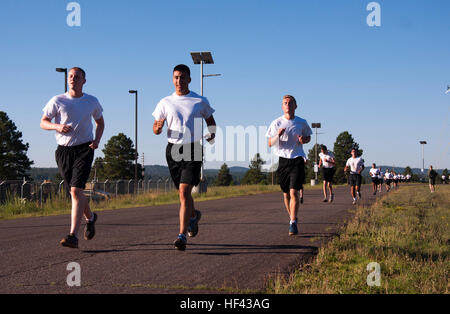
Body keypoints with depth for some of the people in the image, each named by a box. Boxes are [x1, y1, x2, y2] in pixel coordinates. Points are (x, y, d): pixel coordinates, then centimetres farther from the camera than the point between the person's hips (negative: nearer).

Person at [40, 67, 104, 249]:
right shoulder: (57, 101, 2)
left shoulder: (92, 102, 6)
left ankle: (73, 236, -21)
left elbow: (100, 122, 22)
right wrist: (58, 126, -15)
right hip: (63, 150, 2)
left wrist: (97, 139, 3)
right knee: (73, 192, 10)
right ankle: (90, 218, 41)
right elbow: (43, 122, 6)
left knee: (76, 191, -17)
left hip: (84, 149, -2)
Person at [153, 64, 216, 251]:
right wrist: (158, 127, -13)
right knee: (182, 192, 14)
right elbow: (155, 129, 11)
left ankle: (182, 235, -15)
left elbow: (210, 120, 18)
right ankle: (193, 216, 47)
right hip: (173, 149, 3)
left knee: (184, 191, -15)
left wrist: (212, 133, -3)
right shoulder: (165, 102, 8)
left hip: (193, 150, -3)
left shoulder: (200, 102, 4)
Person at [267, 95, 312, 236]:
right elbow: (270, 144, 3)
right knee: (286, 193, 9)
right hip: (283, 160, 2)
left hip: (297, 160, -2)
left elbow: (308, 137, 19)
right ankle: (292, 218, 30)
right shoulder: (276, 123, 1)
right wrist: (278, 135, -16)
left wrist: (304, 140, -5)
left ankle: (293, 223, -14)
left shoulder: (302, 123, 3)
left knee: (294, 192, -14)